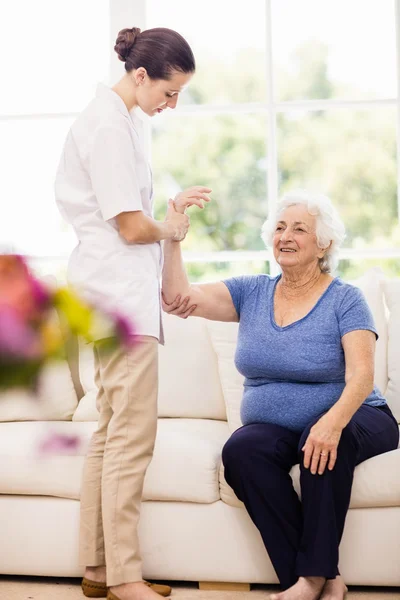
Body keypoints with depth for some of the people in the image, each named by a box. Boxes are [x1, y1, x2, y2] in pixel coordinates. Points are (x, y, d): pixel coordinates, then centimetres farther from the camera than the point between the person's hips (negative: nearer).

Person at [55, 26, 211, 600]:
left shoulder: (119, 118, 17)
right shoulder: (109, 126, -14)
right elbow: (132, 227, -16)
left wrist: (173, 204, 11)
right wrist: (171, 228, 2)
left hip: (118, 293, 11)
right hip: (119, 293, -11)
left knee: (111, 433, 12)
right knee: (133, 435, -7)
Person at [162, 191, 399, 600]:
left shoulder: (344, 300, -6)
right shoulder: (252, 293, 6)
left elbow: (360, 375, -19)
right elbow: (177, 300, -3)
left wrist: (333, 421, -38)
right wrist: (172, 239, -16)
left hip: (350, 420, -3)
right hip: (273, 427, 4)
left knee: (323, 443, -37)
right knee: (240, 450, -29)